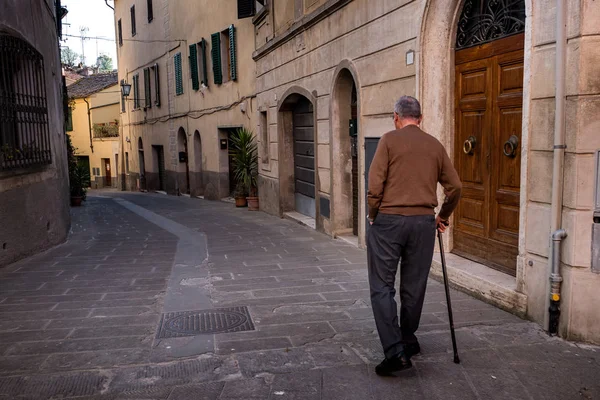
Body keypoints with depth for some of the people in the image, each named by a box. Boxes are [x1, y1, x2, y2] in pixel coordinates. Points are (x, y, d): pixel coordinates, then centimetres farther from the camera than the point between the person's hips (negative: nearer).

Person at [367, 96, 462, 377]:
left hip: (389, 220, -4)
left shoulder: (390, 140, -2)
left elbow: (375, 184, -9)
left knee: (382, 287, 2)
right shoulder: (435, 145, 10)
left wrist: (373, 215, 5)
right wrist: (443, 216, 25)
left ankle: (395, 351, -6)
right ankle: (408, 341, 30)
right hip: (423, 222, 4)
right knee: (413, 287, 15)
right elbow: (455, 187, 12)